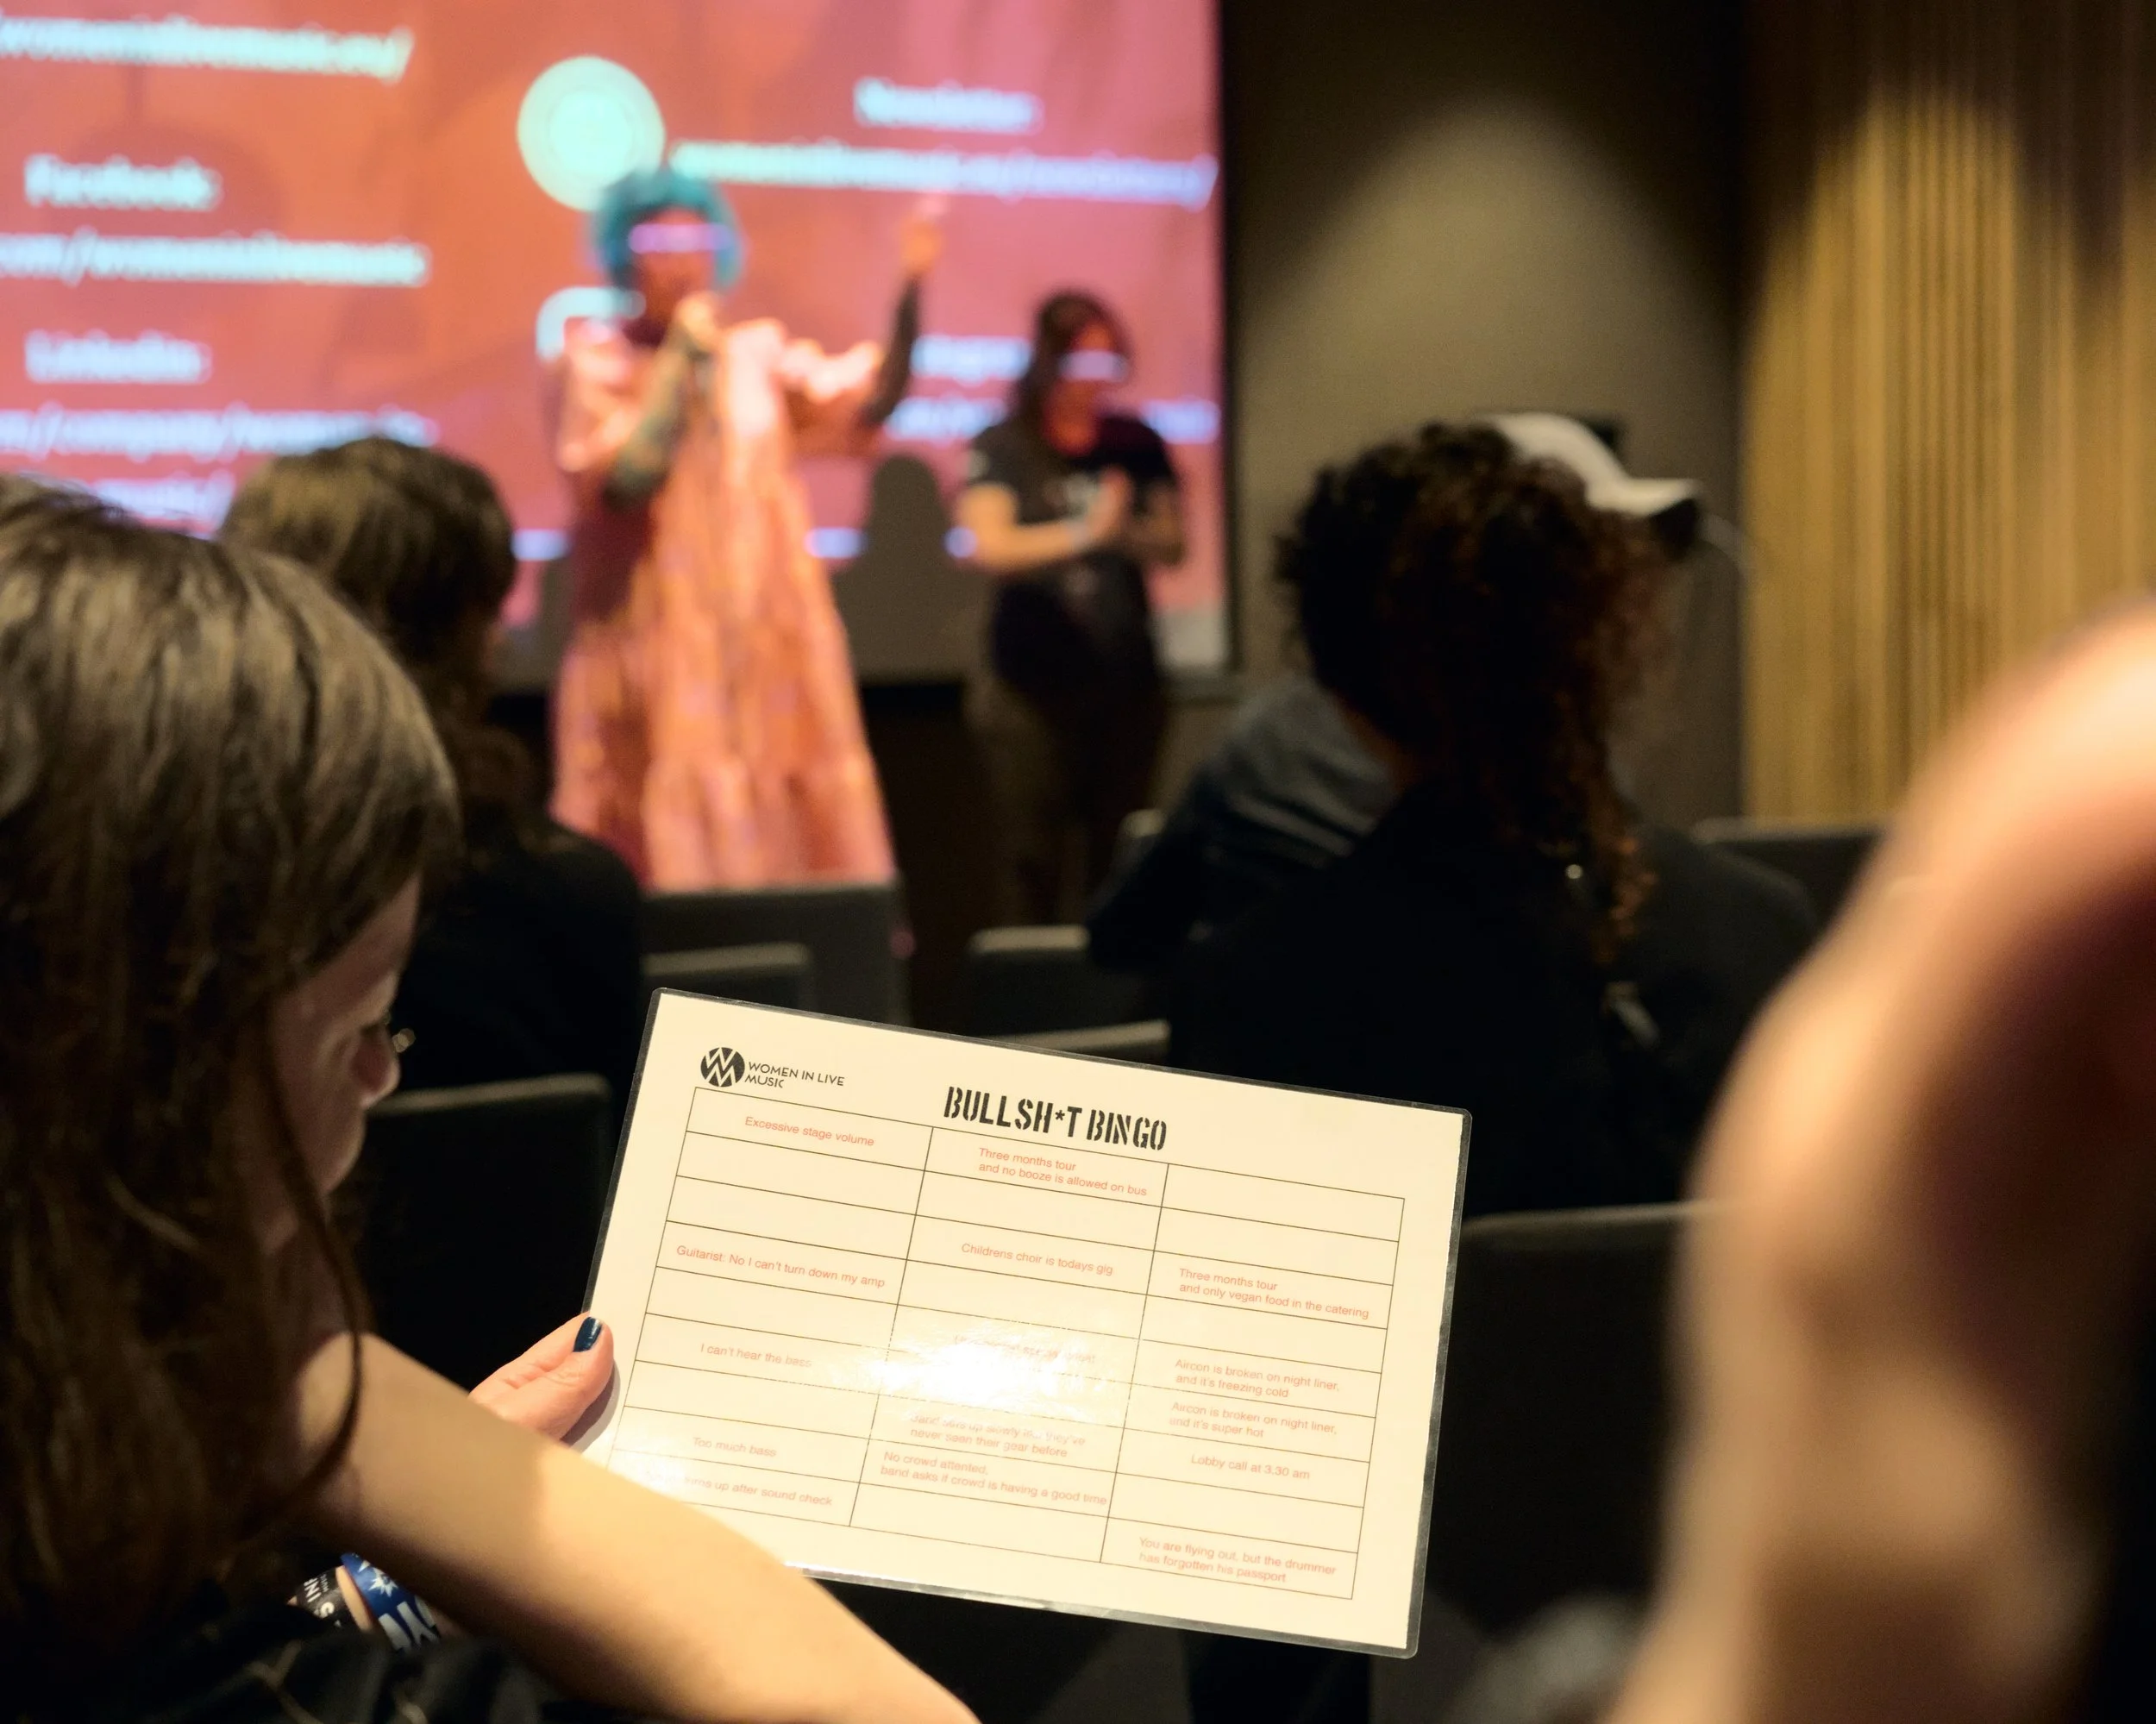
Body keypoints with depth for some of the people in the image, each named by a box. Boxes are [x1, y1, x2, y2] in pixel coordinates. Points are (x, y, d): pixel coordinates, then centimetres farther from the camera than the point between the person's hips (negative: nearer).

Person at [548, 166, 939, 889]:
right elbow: (623, 477, -16)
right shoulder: (593, 360, -1)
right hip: (657, 644, -4)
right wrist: (681, 360, -11)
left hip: (767, 645, 4)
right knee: (669, 838, -8)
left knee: (780, 840, 3)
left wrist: (911, 290, -11)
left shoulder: (757, 355, 11)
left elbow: (870, 402, -1)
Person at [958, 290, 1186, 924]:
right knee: (1031, 854, -4)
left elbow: (1172, 547, 8)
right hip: (1032, 681, -3)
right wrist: (1083, 533, -24)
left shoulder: (1137, 444, 10)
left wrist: (1127, 532, -14)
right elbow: (991, 545, -12)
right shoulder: (1002, 448, 0)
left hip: (1127, 679, 3)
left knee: (1115, 846, 4)